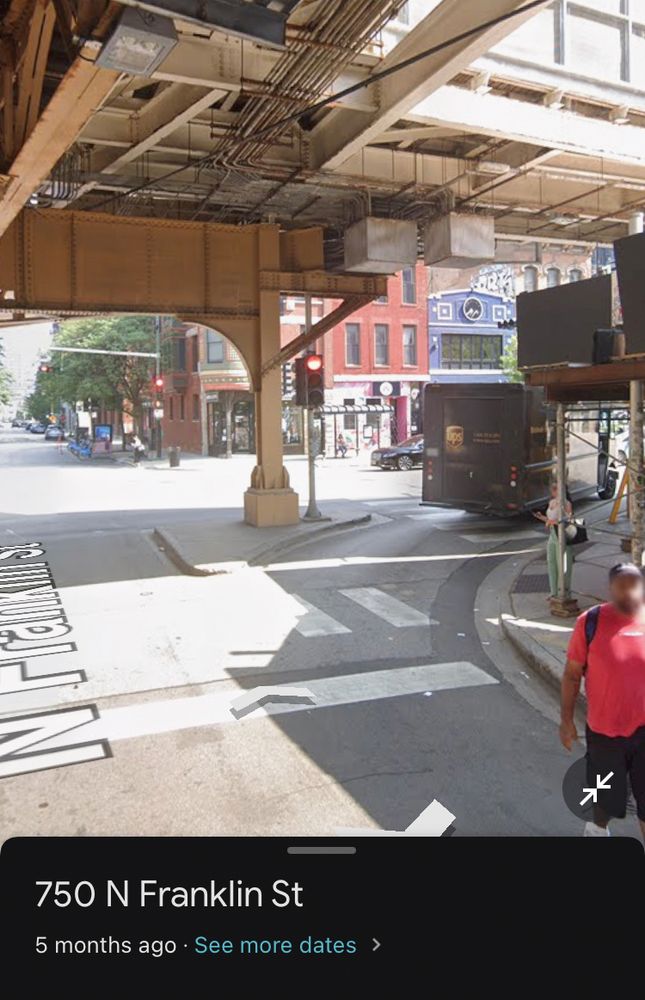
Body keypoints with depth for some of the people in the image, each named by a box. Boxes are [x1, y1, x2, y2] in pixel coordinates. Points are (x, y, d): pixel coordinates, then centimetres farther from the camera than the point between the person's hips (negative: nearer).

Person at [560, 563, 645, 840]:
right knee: (606, 795, 20)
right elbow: (572, 674, -6)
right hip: (605, 729, -1)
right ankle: (597, 829, 51)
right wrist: (566, 719, -4)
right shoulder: (590, 622, -15)